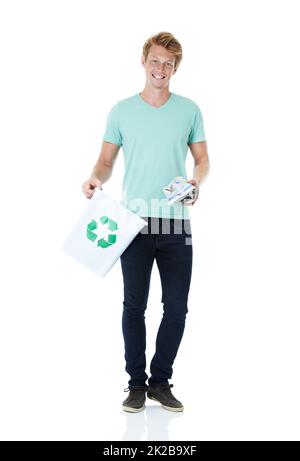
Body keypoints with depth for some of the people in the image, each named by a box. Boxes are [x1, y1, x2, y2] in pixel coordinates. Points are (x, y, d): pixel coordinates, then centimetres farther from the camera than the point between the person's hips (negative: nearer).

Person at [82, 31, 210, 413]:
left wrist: (196, 181, -9)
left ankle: (161, 380, 20)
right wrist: (95, 179, -13)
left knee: (176, 307, 4)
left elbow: (202, 158, 12)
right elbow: (107, 160, 8)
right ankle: (137, 382, 16)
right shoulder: (122, 111, 6)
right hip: (136, 221, -1)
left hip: (176, 222, 1)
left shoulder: (189, 110, 7)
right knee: (134, 304, 3)